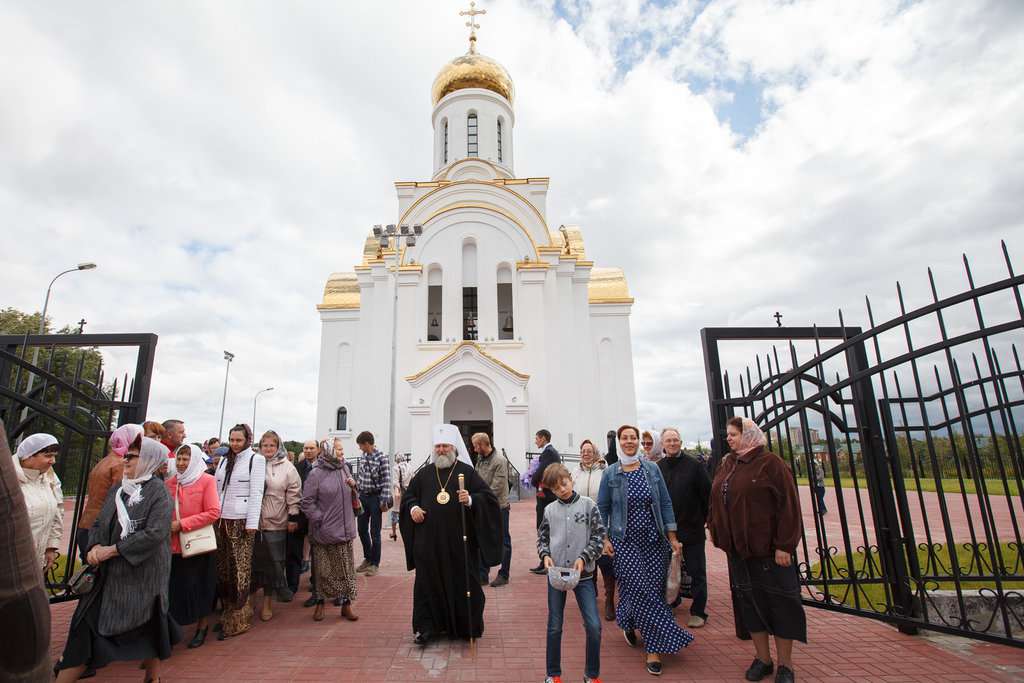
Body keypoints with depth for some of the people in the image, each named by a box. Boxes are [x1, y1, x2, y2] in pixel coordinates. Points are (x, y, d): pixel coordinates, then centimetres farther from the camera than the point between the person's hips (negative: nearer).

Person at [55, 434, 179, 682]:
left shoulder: (157, 490, -14)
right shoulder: (117, 490, 8)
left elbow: (154, 533, -22)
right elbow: (99, 524, 12)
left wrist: (112, 550, -18)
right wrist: (95, 546, -8)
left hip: (143, 574, -6)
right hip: (109, 574, 6)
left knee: (146, 628, 9)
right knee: (86, 627, 5)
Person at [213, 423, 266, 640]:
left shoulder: (256, 459, -3)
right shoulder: (224, 460, 15)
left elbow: (256, 492, -8)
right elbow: (217, 489, 14)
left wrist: (252, 523, -13)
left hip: (241, 521, -5)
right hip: (221, 520, 5)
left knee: (240, 569, -2)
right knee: (222, 567, 8)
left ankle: (237, 621, 8)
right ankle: (227, 612, 22)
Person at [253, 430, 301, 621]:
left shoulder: (287, 467, -1)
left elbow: (294, 494, -1)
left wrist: (293, 518, -4)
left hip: (276, 523, -1)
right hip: (255, 521, 1)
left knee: (274, 563, 5)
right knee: (257, 560, 10)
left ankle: (267, 603, 18)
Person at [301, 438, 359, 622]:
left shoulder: (345, 469, 5)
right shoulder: (316, 474, -11)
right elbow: (307, 502, -10)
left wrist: (353, 487, -5)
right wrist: (320, 521, -12)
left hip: (344, 529, 4)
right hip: (324, 531, -4)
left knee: (347, 569, 9)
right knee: (323, 569, 10)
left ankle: (346, 604, 21)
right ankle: (320, 603, 30)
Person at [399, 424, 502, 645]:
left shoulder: (467, 471, -1)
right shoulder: (424, 473, 9)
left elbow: (488, 496, -5)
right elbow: (408, 496, 18)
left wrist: (471, 500, -23)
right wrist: (412, 508, -3)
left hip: (460, 541, -2)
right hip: (429, 542, 2)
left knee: (462, 582, 7)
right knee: (428, 582, 6)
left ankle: (465, 626, 26)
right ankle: (426, 626, 21)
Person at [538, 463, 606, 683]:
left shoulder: (588, 504, -4)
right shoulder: (550, 510, 1)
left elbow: (599, 535, -4)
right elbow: (542, 538, 10)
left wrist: (584, 558, -14)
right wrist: (545, 555, -8)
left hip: (583, 574, -1)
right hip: (556, 573, 2)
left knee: (594, 626, -3)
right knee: (554, 627, 11)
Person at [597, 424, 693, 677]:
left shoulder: (652, 469, 2)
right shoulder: (610, 474, -3)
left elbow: (665, 503, 5)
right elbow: (602, 508, 3)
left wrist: (673, 537, 3)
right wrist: (604, 538, -5)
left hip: (655, 541, 3)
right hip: (625, 542, -2)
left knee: (654, 590, 6)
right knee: (641, 590, -7)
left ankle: (629, 623, 32)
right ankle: (656, 646, 11)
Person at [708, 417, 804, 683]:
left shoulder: (770, 463, -11)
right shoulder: (726, 465, 8)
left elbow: (788, 505, -14)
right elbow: (716, 501, 15)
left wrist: (784, 545, -17)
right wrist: (713, 527, 9)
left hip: (768, 547, -6)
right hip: (737, 547, 6)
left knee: (779, 601, 5)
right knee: (748, 601, 12)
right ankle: (762, 658, 28)